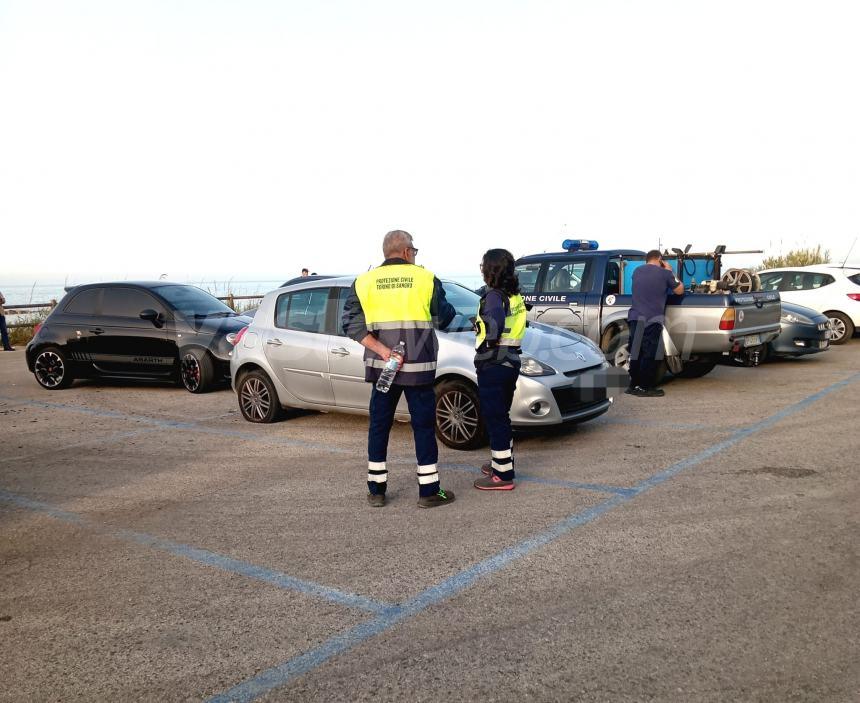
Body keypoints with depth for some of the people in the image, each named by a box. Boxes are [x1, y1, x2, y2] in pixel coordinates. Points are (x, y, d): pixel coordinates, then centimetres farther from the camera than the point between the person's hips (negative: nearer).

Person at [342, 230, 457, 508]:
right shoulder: (426, 279, -2)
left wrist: (381, 350, -12)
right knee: (423, 425, 7)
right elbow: (443, 318, 4)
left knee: (379, 425, 13)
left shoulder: (364, 282, 4)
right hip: (418, 367, -2)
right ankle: (429, 491, 11)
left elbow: (352, 324, -7)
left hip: (381, 366, 3)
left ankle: (376, 490, 19)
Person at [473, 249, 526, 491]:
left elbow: (495, 322, -33)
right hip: (511, 361, 9)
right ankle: (503, 463, 33)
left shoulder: (493, 296, -16)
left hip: (492, 364, -9)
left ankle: (503, 475, 3)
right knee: (501, 416, 21)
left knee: (495, 419, -2)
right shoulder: (515, 295, 10)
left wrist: (488, 342, -17)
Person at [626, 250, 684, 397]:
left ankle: (633, 385, 18)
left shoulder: (637, 271, 12)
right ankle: (645, 387, 4)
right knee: (649, 355, 1)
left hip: (635, 318, 5)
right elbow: (679, 290, 8)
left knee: (636, 353, 12)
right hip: (652, 320, -5)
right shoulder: (664, 273, -3)